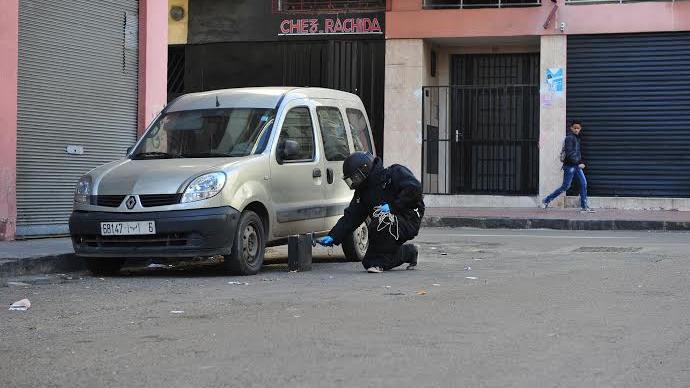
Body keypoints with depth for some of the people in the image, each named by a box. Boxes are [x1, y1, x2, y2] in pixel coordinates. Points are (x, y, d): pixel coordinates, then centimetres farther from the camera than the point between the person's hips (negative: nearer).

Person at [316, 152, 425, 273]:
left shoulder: (395, 173, -6)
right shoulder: (362, 192, 14)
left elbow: (414, 189, -21)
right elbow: (350, 217, 10)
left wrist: (392, 206, -23)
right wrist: (333, 237, -2)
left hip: (409, 221, -8)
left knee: (382, 219, -36)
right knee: (368, 262, 1)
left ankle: (379, 262, -22)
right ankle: (409, 253, 20)